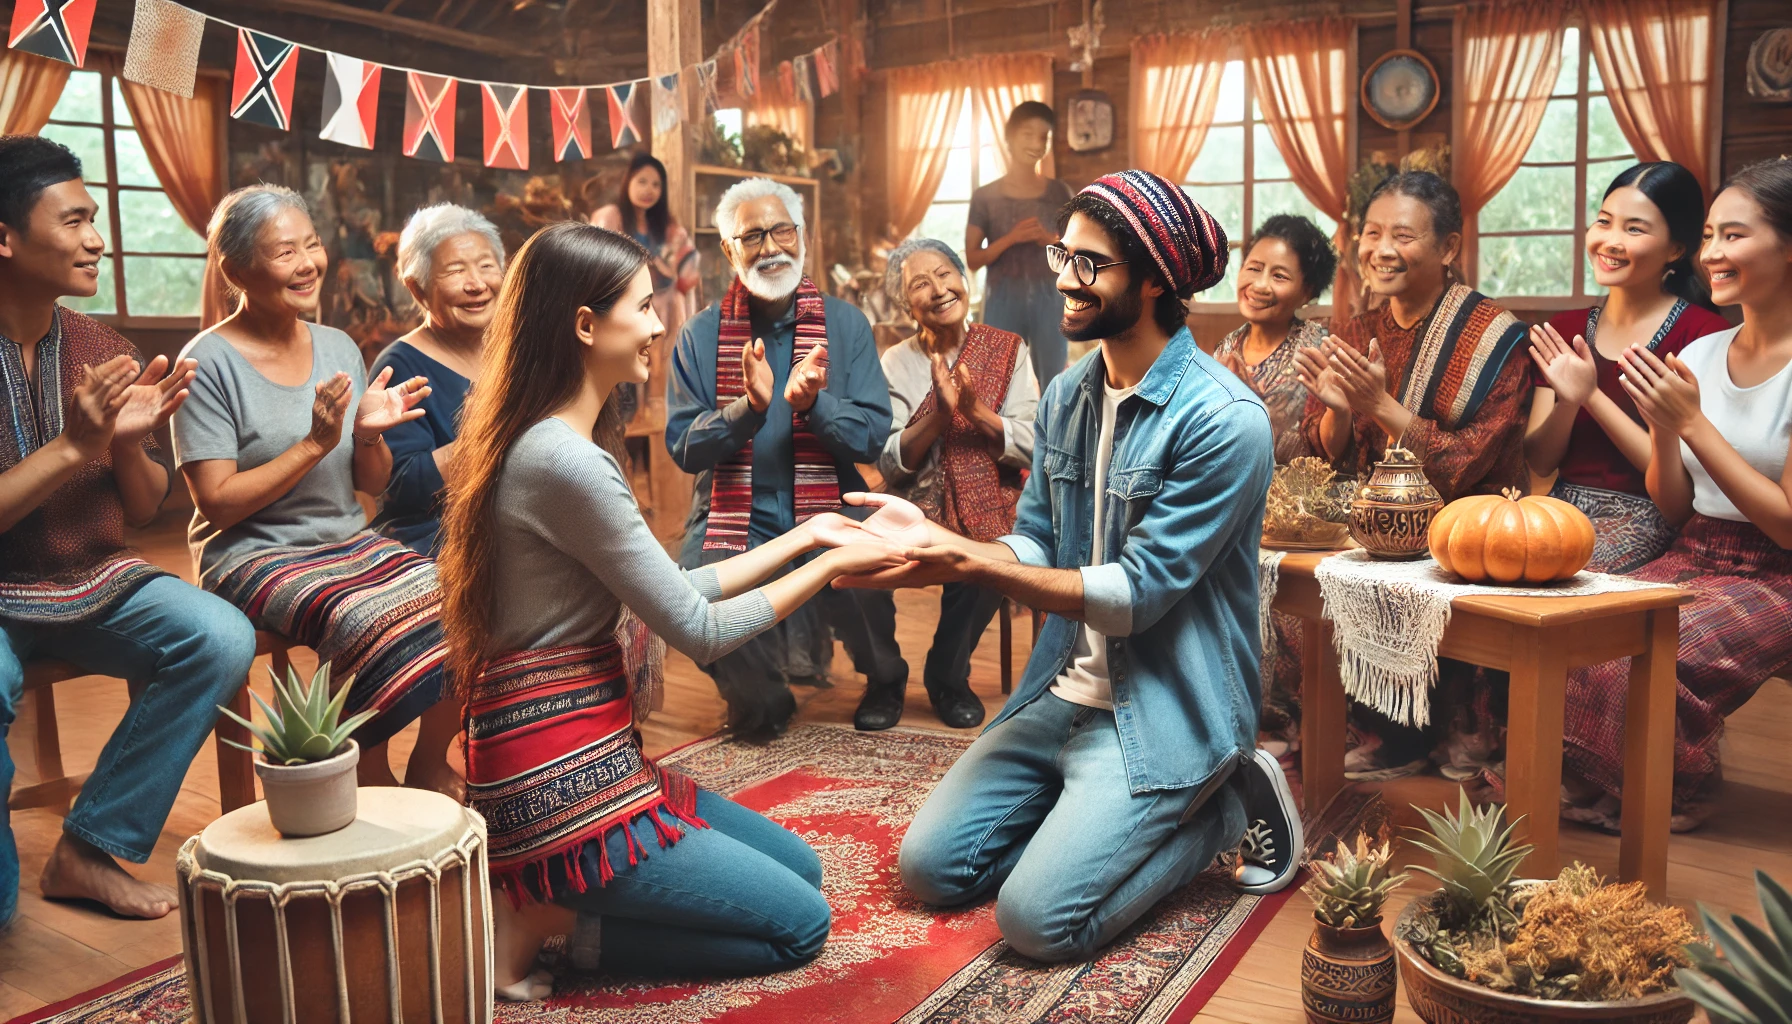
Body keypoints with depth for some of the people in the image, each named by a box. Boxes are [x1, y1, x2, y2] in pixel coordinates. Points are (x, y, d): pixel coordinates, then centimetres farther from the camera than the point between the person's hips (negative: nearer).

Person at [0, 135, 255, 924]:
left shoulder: (104, 353, 2)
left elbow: (143, 512, 7)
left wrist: (131, 442, -13)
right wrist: (71, 447, -25)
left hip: (94, 583, 5)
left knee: (223, 639, -22)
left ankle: (89, 849, -9)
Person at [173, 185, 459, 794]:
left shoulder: (339, 348, 8)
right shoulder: (210, 363, -8)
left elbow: (375, 486, 11)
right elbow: (217, 504, -12)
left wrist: (368, 436, -11)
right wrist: (315, 444, -19)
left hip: (352, 541, 5)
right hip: (254, 554, -5)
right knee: (369, 622, -33)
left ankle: (429, 765, 1)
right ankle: (374, 786, -10)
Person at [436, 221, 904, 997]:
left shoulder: (561, 442, 9)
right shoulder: (564, 461, -22)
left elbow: (673, 592, 10)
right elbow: (698, 632, -17)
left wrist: (802, 535, 11)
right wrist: (830, 565, -7)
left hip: (583, 758, 10)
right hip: (560, 786, -10)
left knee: (798, 868, 20)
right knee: (800, 924, 3)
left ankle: (544, 898, 12)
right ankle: (537, 924, 0)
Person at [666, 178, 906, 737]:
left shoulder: (845, 324, 4)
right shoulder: (700, 335, 4)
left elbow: (875, 436, -3)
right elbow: (684, 448, -3)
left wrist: (811, 404, -22)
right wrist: (749, 407, -20)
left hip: (828, 511, 0)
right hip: (734, 517, 1)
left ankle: (884, 678, 8)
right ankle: (761, 696, 8)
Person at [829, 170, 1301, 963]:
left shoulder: (1224, 419, -19)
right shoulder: (1065, 396, 5)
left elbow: (1136, 592, -21)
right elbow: (1036, 549, 5)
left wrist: (966, 562, -26)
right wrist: (930, 540, -14)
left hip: (1164, 710, -7)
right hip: (1062, 692, 7)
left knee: (1037, 918, -17)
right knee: (929, 868, 1)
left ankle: (1229, 807, 4)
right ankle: (1098, 813, 19)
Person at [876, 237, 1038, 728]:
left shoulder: (1008, 350, 4)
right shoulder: (895, 364, 6)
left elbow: (1033, 447, -4)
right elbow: (890, 464, -4)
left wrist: (975, 408, -19)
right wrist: (940, 411, -19)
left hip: (988, 505, -1)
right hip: (919, 510, 1)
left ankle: (947, 674, -3)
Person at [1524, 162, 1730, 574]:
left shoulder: (1704, 332, -6)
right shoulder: (1563, 330, 10)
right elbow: (1539, 462, 6)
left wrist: (1592, 397, -14)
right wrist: (1569, 401, -13)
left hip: (1646, 525, -5)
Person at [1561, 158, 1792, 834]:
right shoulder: (1699, 354, 7)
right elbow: (1672, 508, 9)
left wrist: (1693, 422, -19)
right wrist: (1663, 429, -11)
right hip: (1688, 564, 5)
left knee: (1633, 663, -27)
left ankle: (1672, 799, 2)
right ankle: (1585, 784, 3)